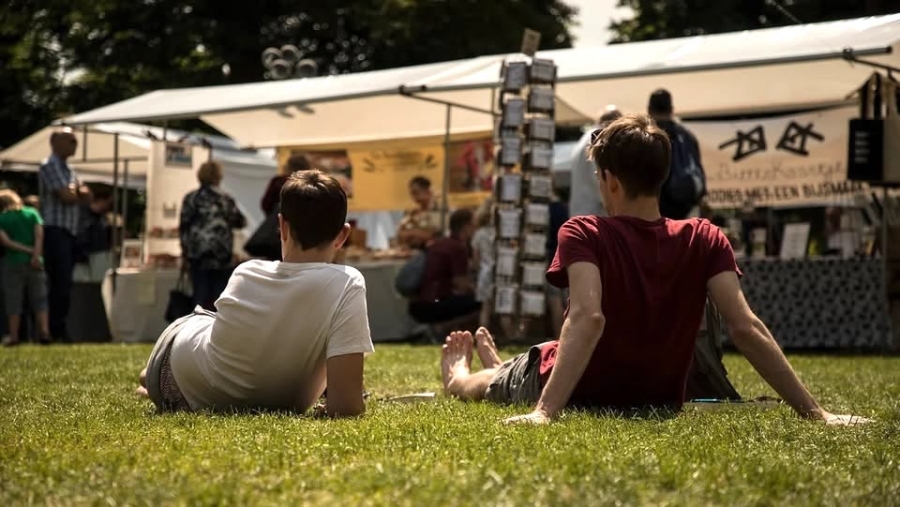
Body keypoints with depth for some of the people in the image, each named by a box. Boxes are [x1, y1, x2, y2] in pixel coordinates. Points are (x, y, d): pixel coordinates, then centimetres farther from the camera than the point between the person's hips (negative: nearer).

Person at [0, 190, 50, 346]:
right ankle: (44, 331, -2)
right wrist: (36, 255, -14)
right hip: (34, 262, 2)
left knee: (13, 300, 3)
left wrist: (29, 250, -8)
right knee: (39, 298, 7)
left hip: (13, 263, -2)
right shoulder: (32, 213, 5)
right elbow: (39, 235, -7)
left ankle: (14, 336, 1)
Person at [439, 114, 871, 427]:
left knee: (501, 380, 32)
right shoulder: (705, 241, -14)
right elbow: (746, 328, -23)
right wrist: (815, 411, -23)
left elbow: (588, 317, -39)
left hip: (580, 395, -5)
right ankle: (502, 370, 70)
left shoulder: (583, 235, -24)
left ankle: (459, 379, 66)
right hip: (660, 400, 5)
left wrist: (544, 411, -47)